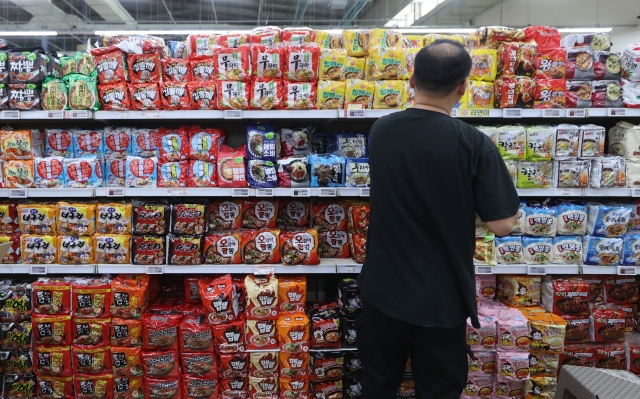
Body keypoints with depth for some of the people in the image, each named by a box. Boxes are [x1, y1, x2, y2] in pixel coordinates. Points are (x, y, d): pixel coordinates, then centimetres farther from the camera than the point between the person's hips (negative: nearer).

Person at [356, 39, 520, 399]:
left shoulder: (380, 132, -3)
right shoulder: (473, 144, -18)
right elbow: (503, 224, -13)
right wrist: (500, 176, 4)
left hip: (384, 289, 4)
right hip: (441, 298, -3)